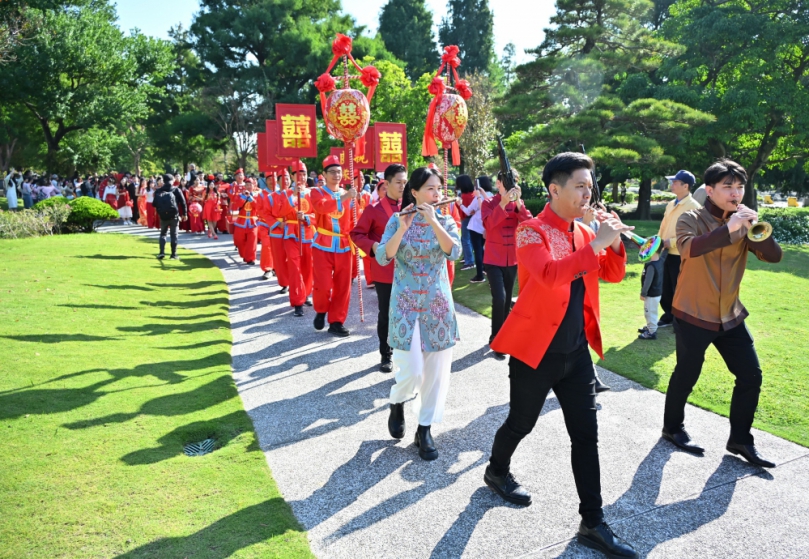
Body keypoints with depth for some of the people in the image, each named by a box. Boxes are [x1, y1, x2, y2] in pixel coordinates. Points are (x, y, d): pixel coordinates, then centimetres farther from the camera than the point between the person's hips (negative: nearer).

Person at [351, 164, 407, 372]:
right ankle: (386, 355, 22)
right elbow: (356, 234, -5)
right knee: (385, 314, 8)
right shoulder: (374, 209, -7)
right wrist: (373, 246, -22)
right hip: (384, 271, -3)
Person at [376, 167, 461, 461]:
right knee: (411, 371, -8)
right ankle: (397, 403, 27)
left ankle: (425, 429, 20)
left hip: (437, 302, 2)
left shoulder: (446, 221, 2)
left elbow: (454, 252, -16)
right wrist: (402, 228, -23)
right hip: (406, 303, -2)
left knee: (436, 370, 4)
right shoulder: (397, 220, -2)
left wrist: (433, 221, -22)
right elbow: (382, 258, -13)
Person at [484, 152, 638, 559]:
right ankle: (497, 471, 44)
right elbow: (549, 273, -32)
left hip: (576, 350, 6)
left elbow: (613, 275, 12)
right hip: (536, 350, -6)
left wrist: (614, 241, -5)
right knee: (521, 423, 13)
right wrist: (595, 245, -29)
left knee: (586, 433, 7)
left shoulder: (583, 232, 7)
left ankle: (593, 523, 17)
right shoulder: (532, 231, -14)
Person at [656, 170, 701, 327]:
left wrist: (671, 242, -21)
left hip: (681, 255, -8)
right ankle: (669, 317, 31)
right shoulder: (671, 204, 12)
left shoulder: (693, 207, -14)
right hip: (667, 253, 8)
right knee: (665, 288, 16)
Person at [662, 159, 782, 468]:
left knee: (751, 376, 6)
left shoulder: (742, 225, 4)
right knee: (686, 377, 8)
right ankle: (672, 428, 30)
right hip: (693, 315, -5)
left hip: (730, 315, 6)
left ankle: (740, 439, 22)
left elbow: (774, 256, -4)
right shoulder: (692, 219, -11)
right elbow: (688, 248, -32)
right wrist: (729, 227, -38)